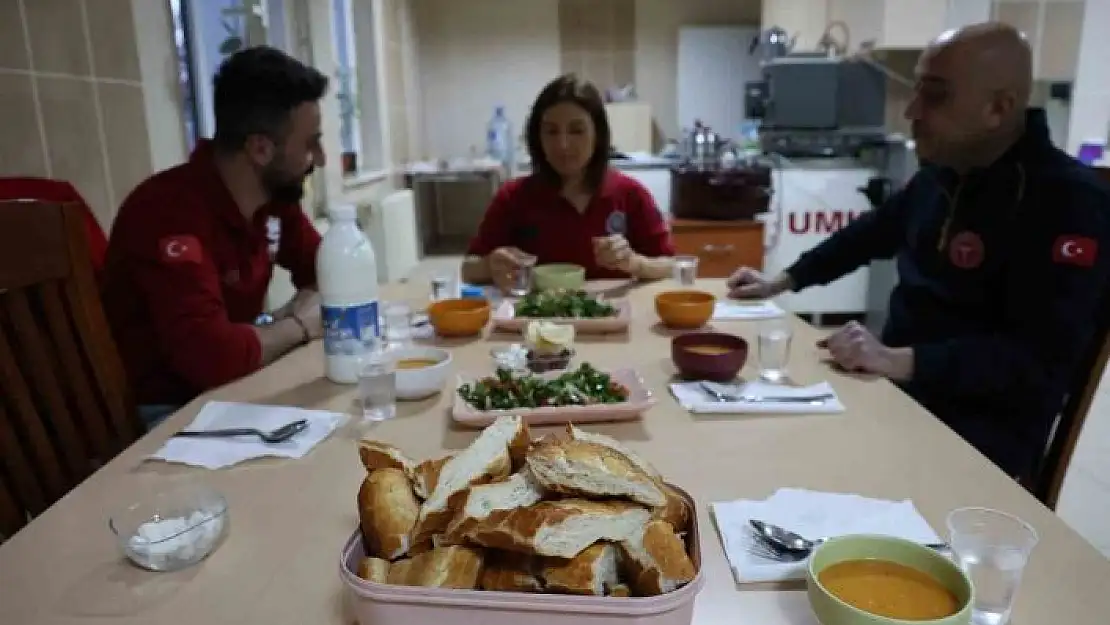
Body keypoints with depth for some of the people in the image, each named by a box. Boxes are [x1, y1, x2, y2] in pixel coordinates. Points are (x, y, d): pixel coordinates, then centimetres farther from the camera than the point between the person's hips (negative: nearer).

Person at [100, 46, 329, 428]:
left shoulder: (274, 194, -3)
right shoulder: (170, 211, -27)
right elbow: (212, 356, -36)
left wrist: (310, 306, -11)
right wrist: (298, 325, -18)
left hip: (232, 387, 8)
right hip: (162, 412, -7)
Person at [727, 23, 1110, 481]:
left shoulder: (1069, 201, -18)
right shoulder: (941, 173, 5)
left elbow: (1041, 357, -25)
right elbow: (873, 233, 21)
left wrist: (902, 361, -34)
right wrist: (782, 282, 16)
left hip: (980, 437, -7)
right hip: (899, 392, 7)